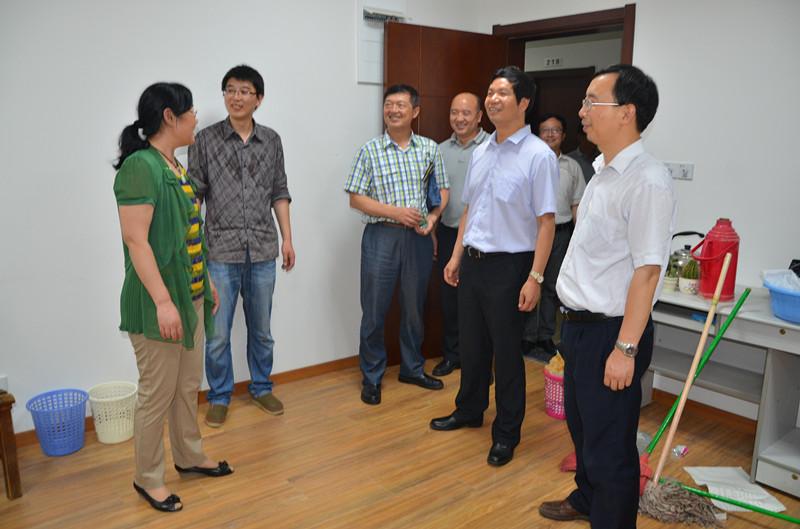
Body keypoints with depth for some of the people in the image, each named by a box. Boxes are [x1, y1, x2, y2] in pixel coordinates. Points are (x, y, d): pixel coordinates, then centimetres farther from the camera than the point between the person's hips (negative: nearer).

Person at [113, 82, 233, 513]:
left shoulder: (174, 166, 11)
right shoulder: (140, 166, -17)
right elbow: (135, 239, -22)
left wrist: (207, 283, 20)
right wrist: (163, 301, -25)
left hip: (191, 296, 9)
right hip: (159, 303, -9)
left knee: (188, 386, 20)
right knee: (158, 393, 5)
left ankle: (188, 456, 38)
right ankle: (147, 478, 24)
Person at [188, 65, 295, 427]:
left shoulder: (271, 140, 7)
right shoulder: (206, 140, -1)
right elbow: (194, 196, 0)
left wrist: (287, 237, 7)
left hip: (263, 252, 3)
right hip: (221, 252, -2)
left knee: (261, 329, 14)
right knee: (217, 333, 4)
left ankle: (261, 387, 32)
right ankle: (219, 397, 23)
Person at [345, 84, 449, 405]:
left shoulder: (430, 148, 6)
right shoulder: (370, 150, -1)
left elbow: (442, 189, 10)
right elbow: (355, 198, -3)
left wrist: (434, 216, -10)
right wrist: (394, 212, -14)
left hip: (418, 237, 2)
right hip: (381, 236, -2)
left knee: (414, 306, 13)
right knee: (374, 310, 4)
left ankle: (412, 368, 32)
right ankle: (371, 377, 19)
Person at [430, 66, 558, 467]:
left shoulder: (538, 156, -11)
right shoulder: (480, 153, 10)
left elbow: (546, 221, -14)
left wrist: (535, 277, -18)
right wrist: (456, 256, 14)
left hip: (508, 267, -6)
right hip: (472, 263, 7)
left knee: (506, 352, 5)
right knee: (471, 344, 18)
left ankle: (506, 433, 22)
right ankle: (469, 411, 38)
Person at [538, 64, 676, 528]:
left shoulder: (647, 181, -20)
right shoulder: (603, 170, 9)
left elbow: (647, 271, -23)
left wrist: (625, 349, -22)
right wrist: (576, 323, 18)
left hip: (611, 332, -10)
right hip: (580, 324, 10)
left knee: (609, 447, 6)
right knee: (582, 427, 27)